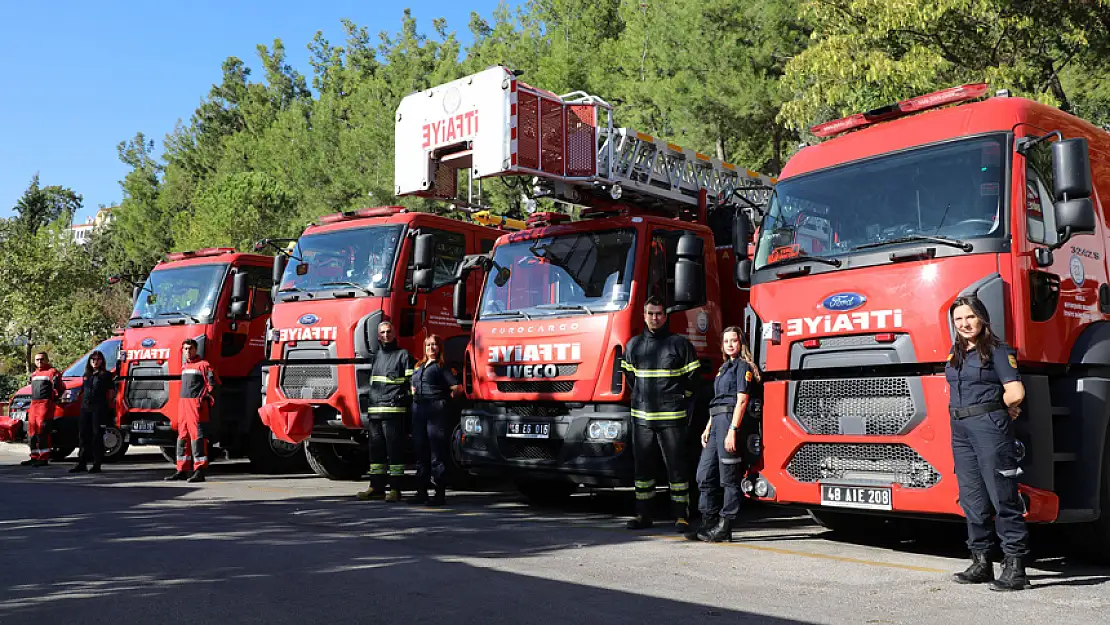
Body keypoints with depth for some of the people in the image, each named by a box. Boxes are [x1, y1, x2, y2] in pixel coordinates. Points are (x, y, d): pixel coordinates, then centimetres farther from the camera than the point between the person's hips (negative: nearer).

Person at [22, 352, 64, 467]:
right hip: (34, 403, 9)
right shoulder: (34, 374, 23)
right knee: (32, 431, 10)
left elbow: (61, 388, -6)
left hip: (46, 404, -9)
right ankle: (35, 457, 18)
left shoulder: (52, 372, -4)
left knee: (42, 431, -13)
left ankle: (44, 458, -12)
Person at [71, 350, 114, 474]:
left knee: (97, 436, -5)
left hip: (99, 408, -6)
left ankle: (97, 465, -2)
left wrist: (106, 405, -5)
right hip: (85, 408, 6)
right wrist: (83, 404, 11)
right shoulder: (86, 375, 19)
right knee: (83, 435, 6)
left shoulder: (106, 375, 2)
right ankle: (82, 463, 13)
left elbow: (111, 392, -1)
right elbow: (83, 392, 21)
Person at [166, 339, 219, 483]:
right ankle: (182, 470, 16)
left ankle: (199, 472, -11)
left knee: (197, 436, -10)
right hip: (183, 403, 9)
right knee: (182, 437, 10)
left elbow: (213, 383, -9)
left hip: (196, 404, -8)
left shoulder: (203, 365, -5)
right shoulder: (184, 367, 20)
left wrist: (206, 397, -7)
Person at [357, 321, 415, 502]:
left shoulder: (403, 355, 3)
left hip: (393, 411, -6)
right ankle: (376, 487, 13)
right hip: (374, 411, 6)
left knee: (394, 449, -6)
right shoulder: (377, 357, 21)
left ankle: (395, 489, -3)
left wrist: (411, 403, -10)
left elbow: (411, 381, -2)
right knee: (376, 449, 7)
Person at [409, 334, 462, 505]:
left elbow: (457, 388, -8)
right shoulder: (418, 366, 20)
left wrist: (445, 399, 3)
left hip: (436, 411, -7)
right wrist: (415, 394, 16)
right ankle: (422, 492, 15)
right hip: (418, 411, 7)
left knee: (437, 452, -7)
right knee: (420, 451, 9)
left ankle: (440, 493, -5)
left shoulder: (442, 366, -1)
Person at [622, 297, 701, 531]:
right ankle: (643, 514, 17)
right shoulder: (634, 344, 10)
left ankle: (680, 516, 5)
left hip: (671, 416, -4)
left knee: (676, 466, -1)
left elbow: (692, 375, 6)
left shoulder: (679, 343, 0)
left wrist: (681, 397, 5)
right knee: (642, 465, 8)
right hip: (642, 415, 4)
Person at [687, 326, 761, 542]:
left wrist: (733, 430, -20)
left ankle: (725, 527, -1)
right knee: (705, 475, 6)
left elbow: (741, 401, -12)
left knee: (729, 478, -5)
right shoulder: (724, 368, 24)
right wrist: (708, 428, 17)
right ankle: (709, 524, 10)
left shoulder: (743, 366, -3)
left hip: (731, 421, -9)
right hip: (717, 423, 9)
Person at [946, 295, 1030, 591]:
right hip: (960, 430, 7)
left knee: (1003, 497, -7)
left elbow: (1015, 393, -12)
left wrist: (990, 408, 4)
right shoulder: (955, 352, 16)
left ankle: (1015, 566, -4)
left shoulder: (997, 350, -4)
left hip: (990, 426, -7)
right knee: (972, 499, 10)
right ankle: (981, 562, 18)